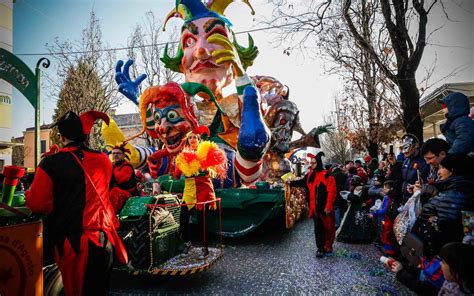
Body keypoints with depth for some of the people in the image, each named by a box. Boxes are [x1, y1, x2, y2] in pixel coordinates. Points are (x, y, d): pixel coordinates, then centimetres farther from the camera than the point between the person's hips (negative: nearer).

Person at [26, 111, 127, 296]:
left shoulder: (51, 163, -9)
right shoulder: (103, 160, 2)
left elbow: (36, 204, -5)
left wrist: (29, 195, 16)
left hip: (74, 243, -3)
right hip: (104, 240, 4)